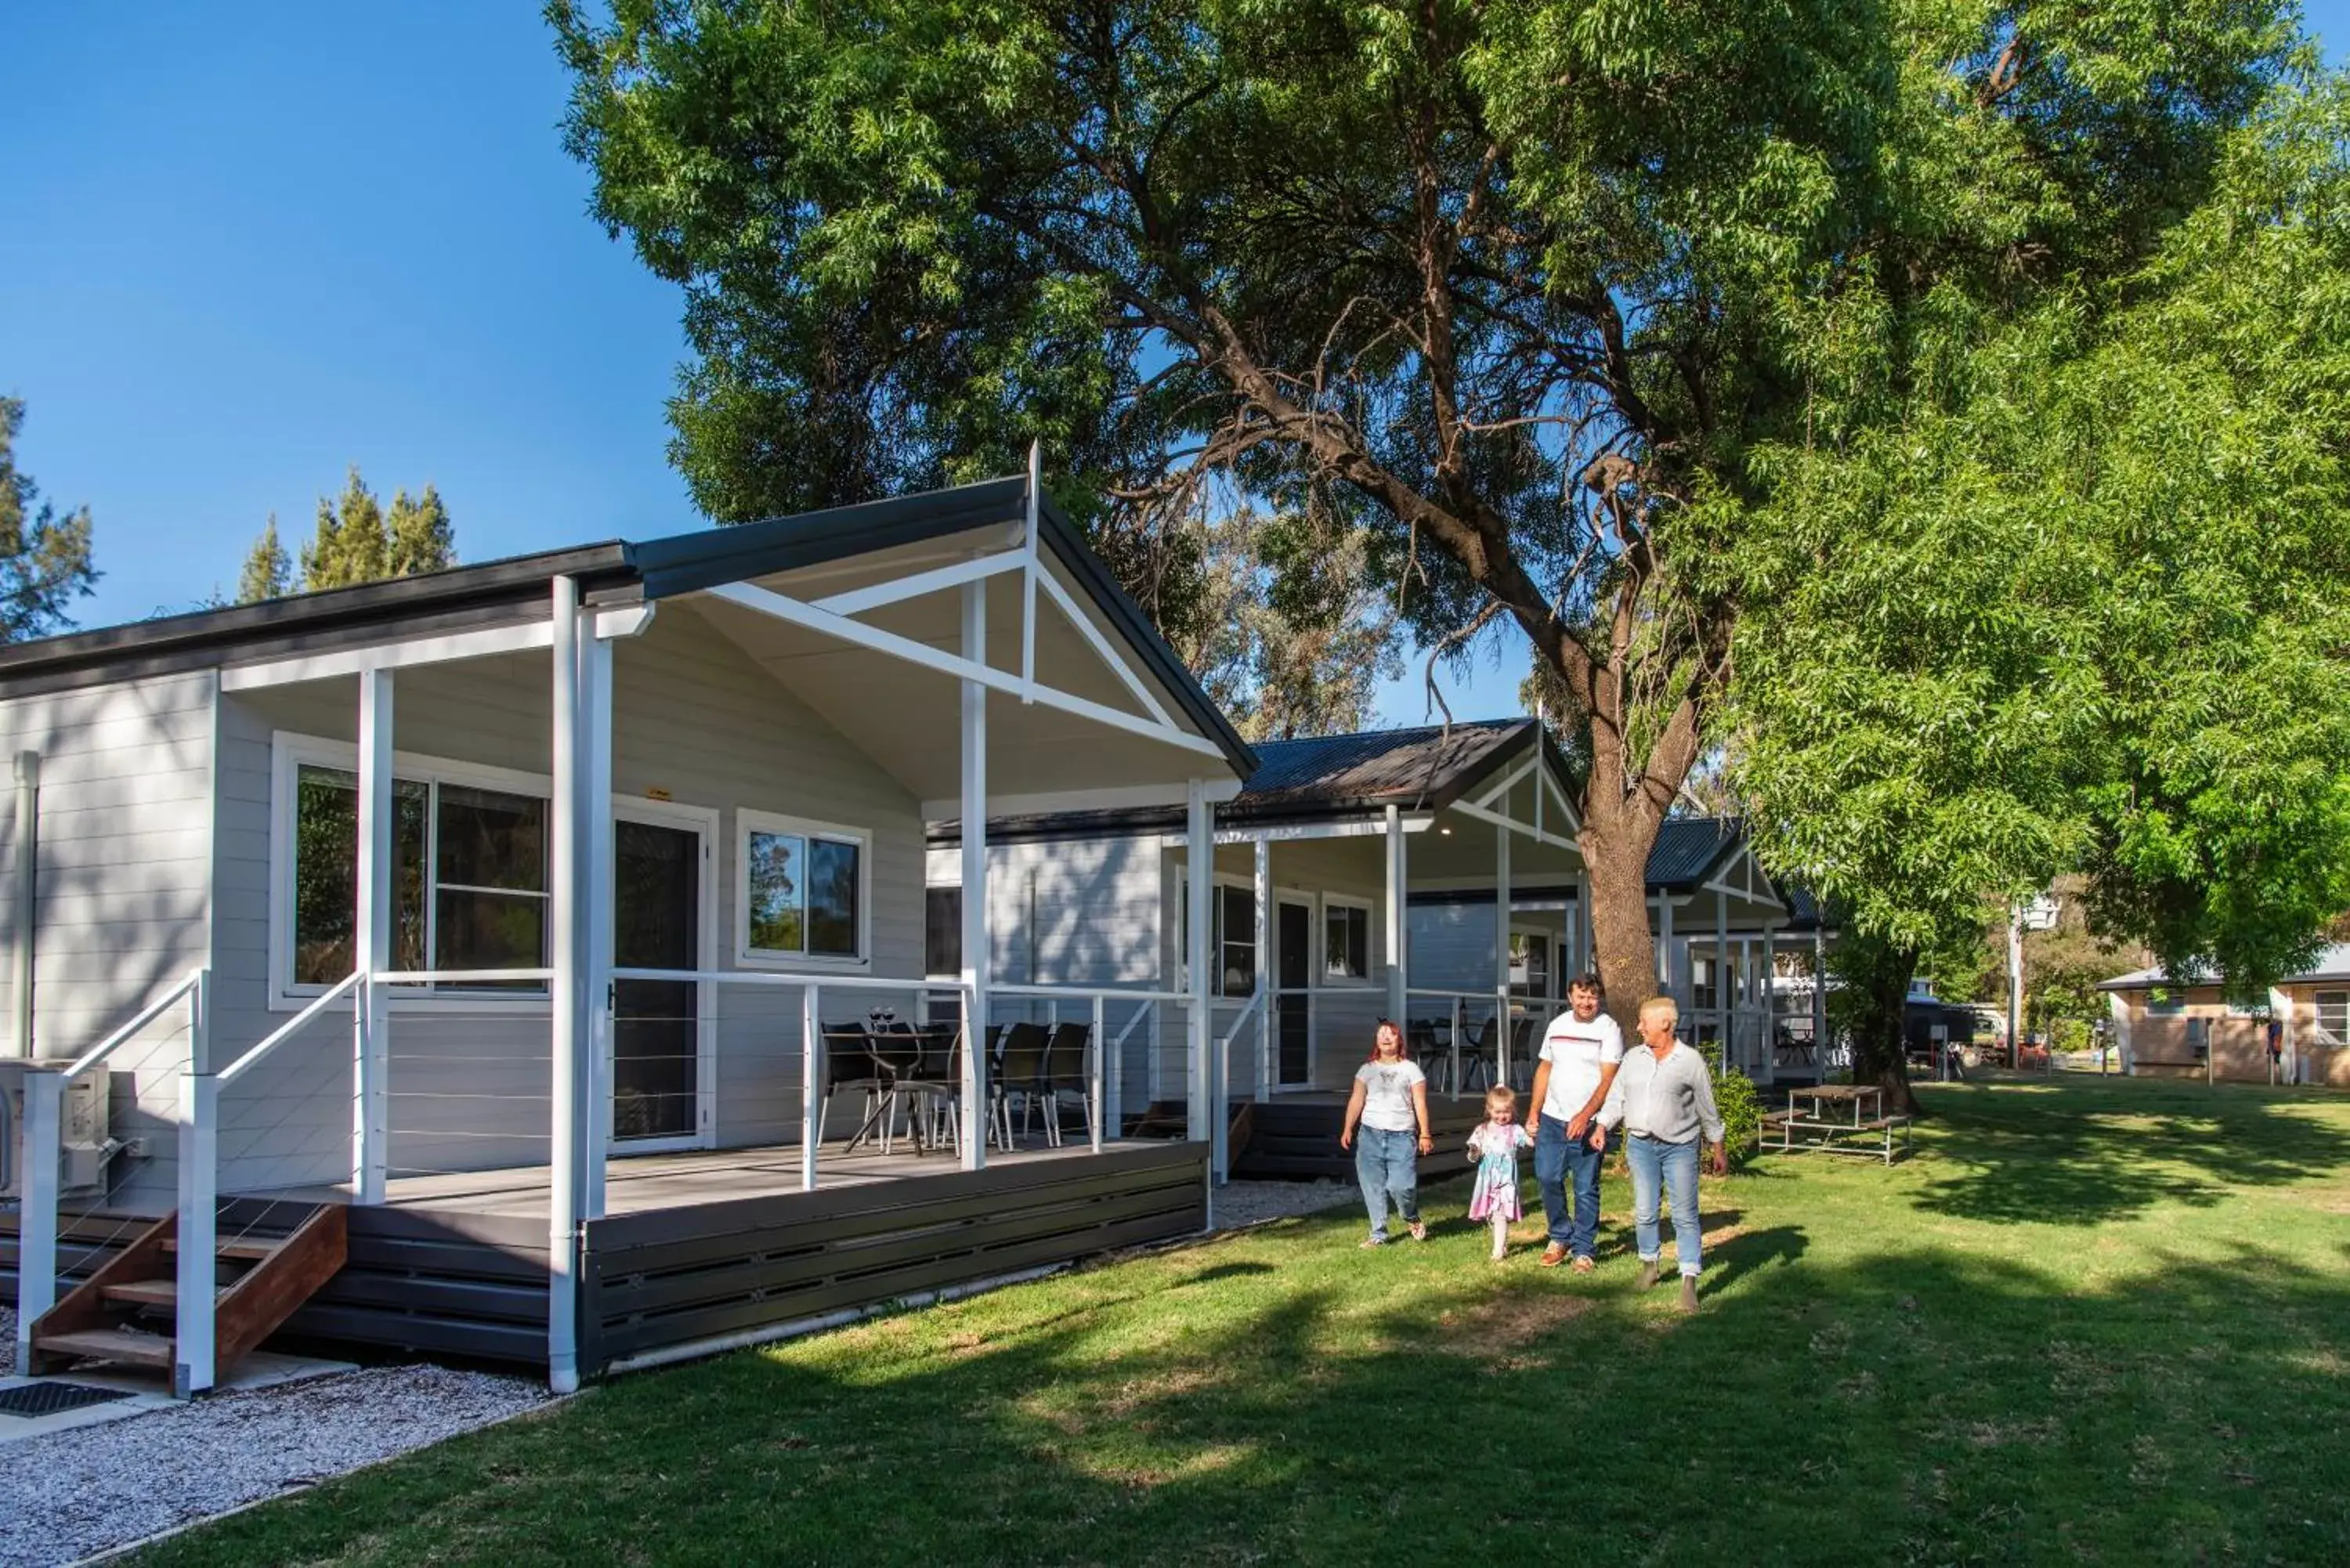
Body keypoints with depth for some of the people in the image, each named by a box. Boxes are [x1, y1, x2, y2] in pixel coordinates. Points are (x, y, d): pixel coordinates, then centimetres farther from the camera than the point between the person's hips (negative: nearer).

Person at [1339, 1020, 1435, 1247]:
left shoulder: (1410, 1069, 6)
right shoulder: (1367, 1069, 11)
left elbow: (1420, 1104, 3)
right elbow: (1356, 1101, 6)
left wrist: (1425, 1135, -3)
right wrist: (1348, 1129, -4)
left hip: (1401, 1136, -2)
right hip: (1371, 1134, 2)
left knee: (1400, 1186, -12)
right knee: (1373, 1187, 1)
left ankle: (1413, 1220, 18)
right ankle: (1378, 1234, 11)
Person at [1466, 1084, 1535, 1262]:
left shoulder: (1515, 1130, -2)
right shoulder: (1482, 1131, 6)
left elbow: (1531, 1142, -16)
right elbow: (1473, 1157, 9)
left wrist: (1532, 1135, -37)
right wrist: (1473, 1153, -14)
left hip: (1506, 1179, -4)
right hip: (1488, 1179, 4)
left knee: (1500, 1214, -14)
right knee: (1490, 1216, 11)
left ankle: (1498, 1251, -11)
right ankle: (1503, 1243, 30)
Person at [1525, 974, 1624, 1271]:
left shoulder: (1609, 1029, -7)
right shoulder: (1557, 1025, 9)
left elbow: (1608, 1080, -13)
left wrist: (1584, 1116, -22)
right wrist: (1534, 1114, 10)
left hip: (1587, 1122, -4)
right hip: (1552, 1118, 4)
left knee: (1586, 1189, 2)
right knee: (1547, 1178, 2)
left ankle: (1583, 1250, 12)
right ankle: (1561, 1237, 21)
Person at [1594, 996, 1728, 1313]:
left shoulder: (1691, 1061, -4)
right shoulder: (1633, 1058, 7)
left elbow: (1707, 1109, 2)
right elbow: (1616, 1097, 11)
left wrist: (1719, 1149, 6)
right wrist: (1602, 1128, -1)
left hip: (1680, 1148, -4)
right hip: (1640, 1145, 4)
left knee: (1685, 1215, -4)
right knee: (1644, 1213, 8)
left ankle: (1689, 1281, -3)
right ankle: (1650, 1262, 28)